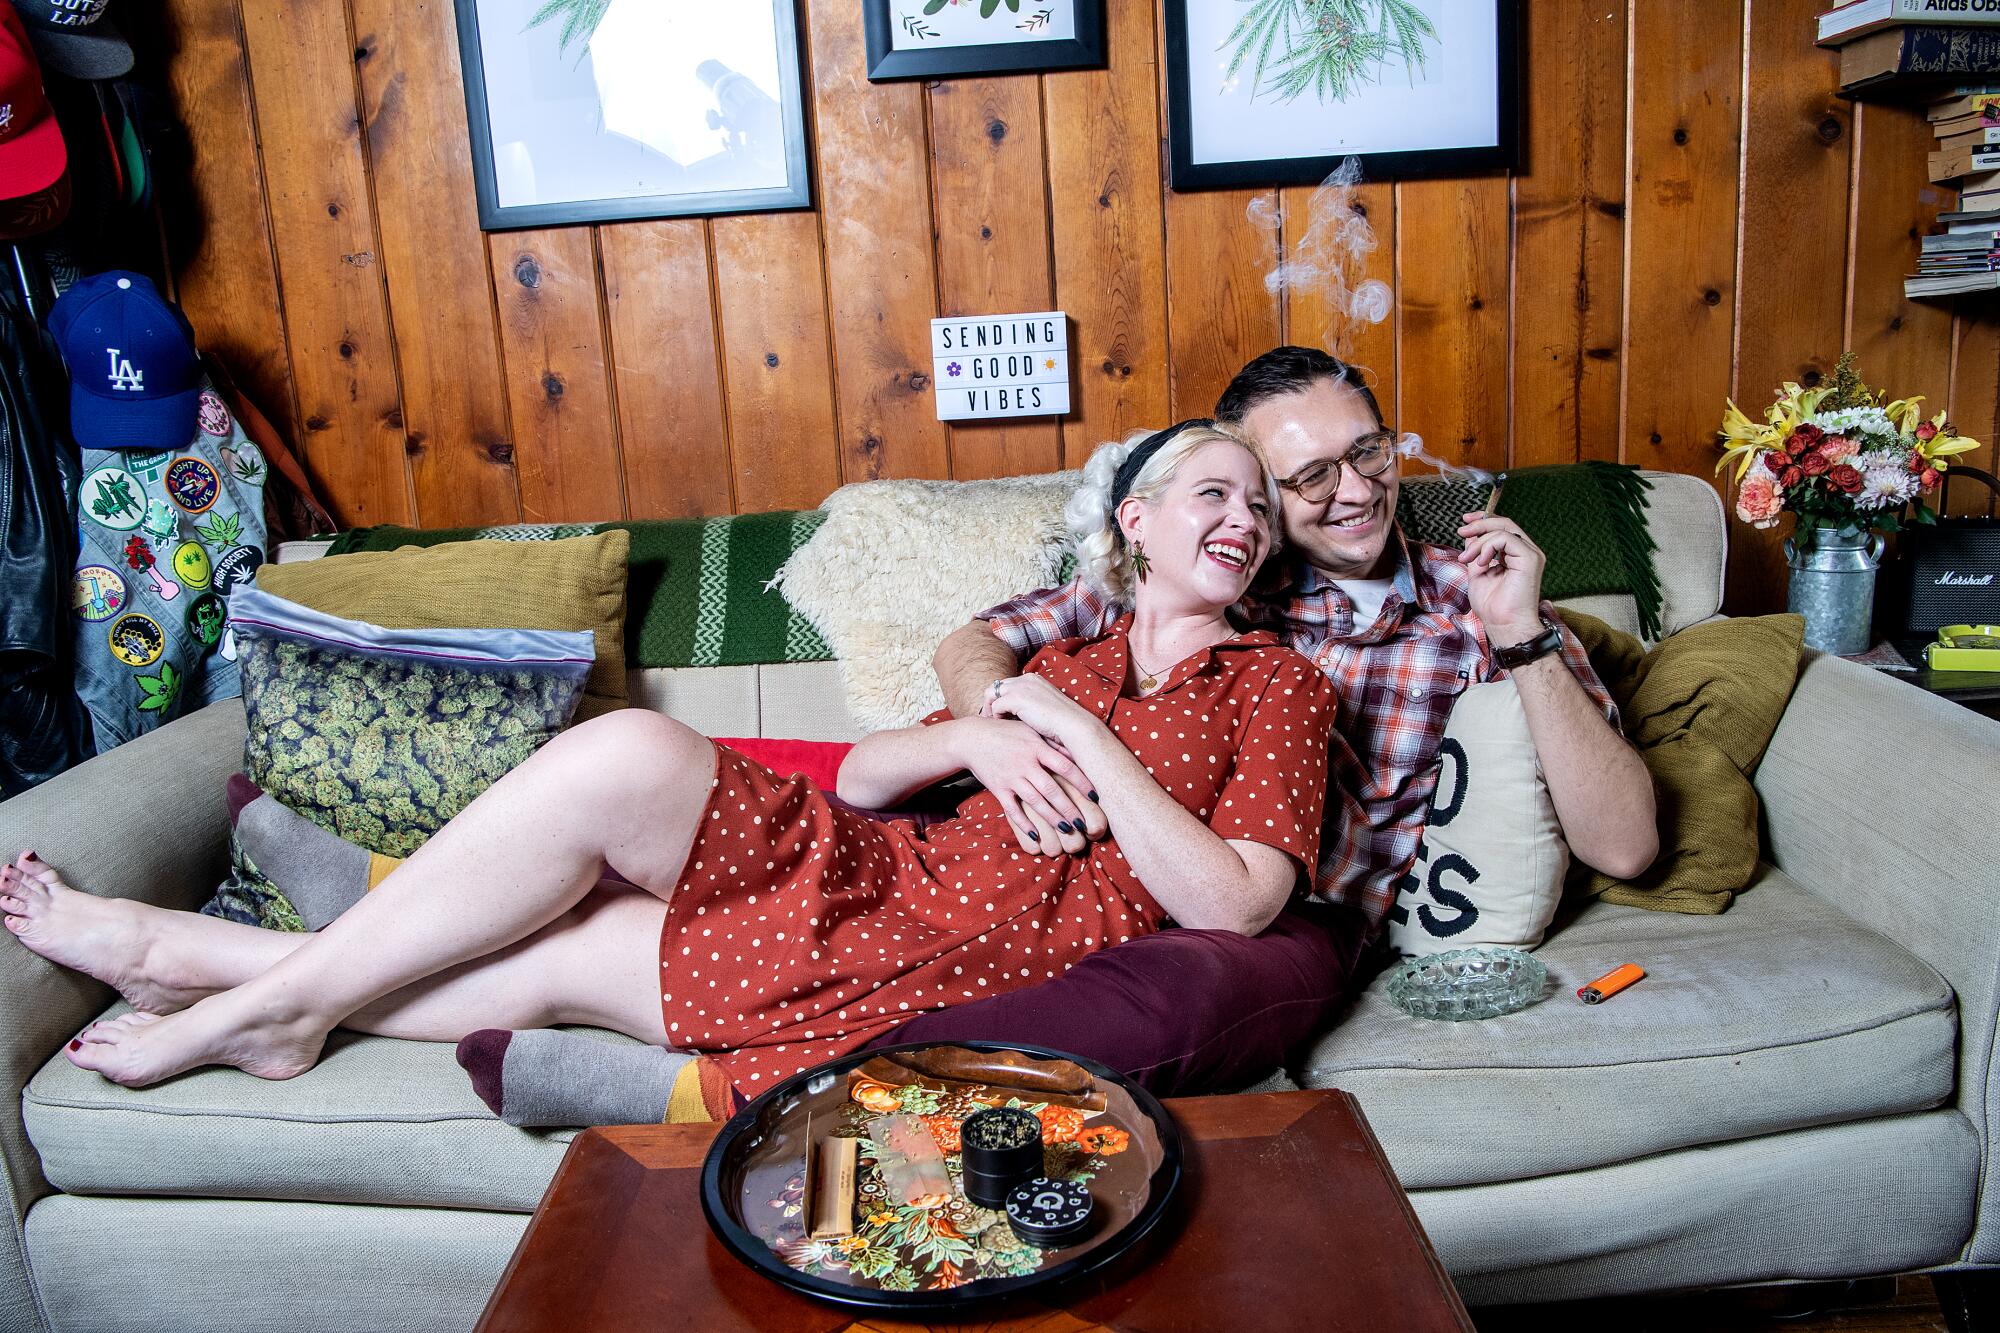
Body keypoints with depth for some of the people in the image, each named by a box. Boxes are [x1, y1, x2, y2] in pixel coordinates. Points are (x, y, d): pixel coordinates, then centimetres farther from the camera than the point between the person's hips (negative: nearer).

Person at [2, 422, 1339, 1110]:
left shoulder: (1277, 681, 8)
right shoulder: (1068, 658, 22)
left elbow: (1231, 902, -9)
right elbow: (856, 777, 15)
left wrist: (1077, 736, -10)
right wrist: (979, 738, -5)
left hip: (969, 972, -5)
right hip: (879, 874, 5)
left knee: (588, 861, -19)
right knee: (621, 753, -17)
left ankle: (263, 997, 2)